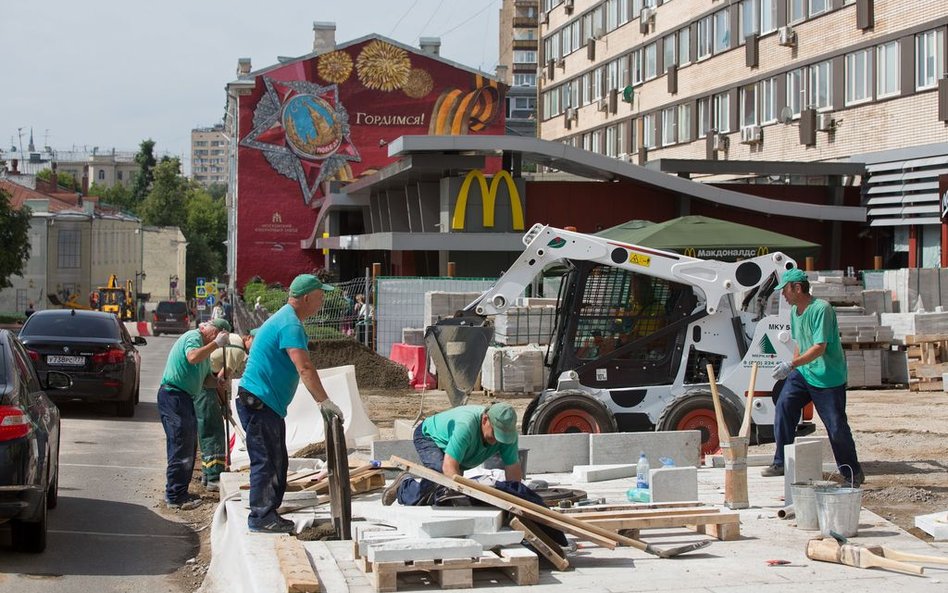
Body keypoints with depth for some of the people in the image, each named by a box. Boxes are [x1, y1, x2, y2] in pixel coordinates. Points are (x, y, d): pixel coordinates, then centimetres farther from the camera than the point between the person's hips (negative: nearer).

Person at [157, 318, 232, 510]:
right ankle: (175, 497, -8)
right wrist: (216, 344, -24)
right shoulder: (193, 337, -10)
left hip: (184, 399, 11)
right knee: (181, 447, -10)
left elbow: (205, 378, 26)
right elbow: (192, 357, -32)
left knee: (189, 447, 16)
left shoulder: (205, 346, 21)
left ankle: (179, 492, 25)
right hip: (173, 395, -11)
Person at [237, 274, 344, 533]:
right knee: (266, 461, -6)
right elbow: (304, 369, -27)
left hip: (268, 404, 11)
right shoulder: (290, 325, -19)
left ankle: (268, 514, 21)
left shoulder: (284, 319, 16)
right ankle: (261, 517, -1)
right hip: (259, 402, -11)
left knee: (277, 462, 15)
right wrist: (324, 402, -28)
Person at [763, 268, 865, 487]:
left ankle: (852, 473, 14)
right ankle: (781, 463, 0)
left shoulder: (821, 309, -20)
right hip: (802, 373, 8)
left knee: (836, 427, -3)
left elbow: (819, 347, -26)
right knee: (784, 406, -9)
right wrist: (792, 369, 16)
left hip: (829, 378, -7)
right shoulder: (794, 311, 7)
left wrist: (791, 364, -30)